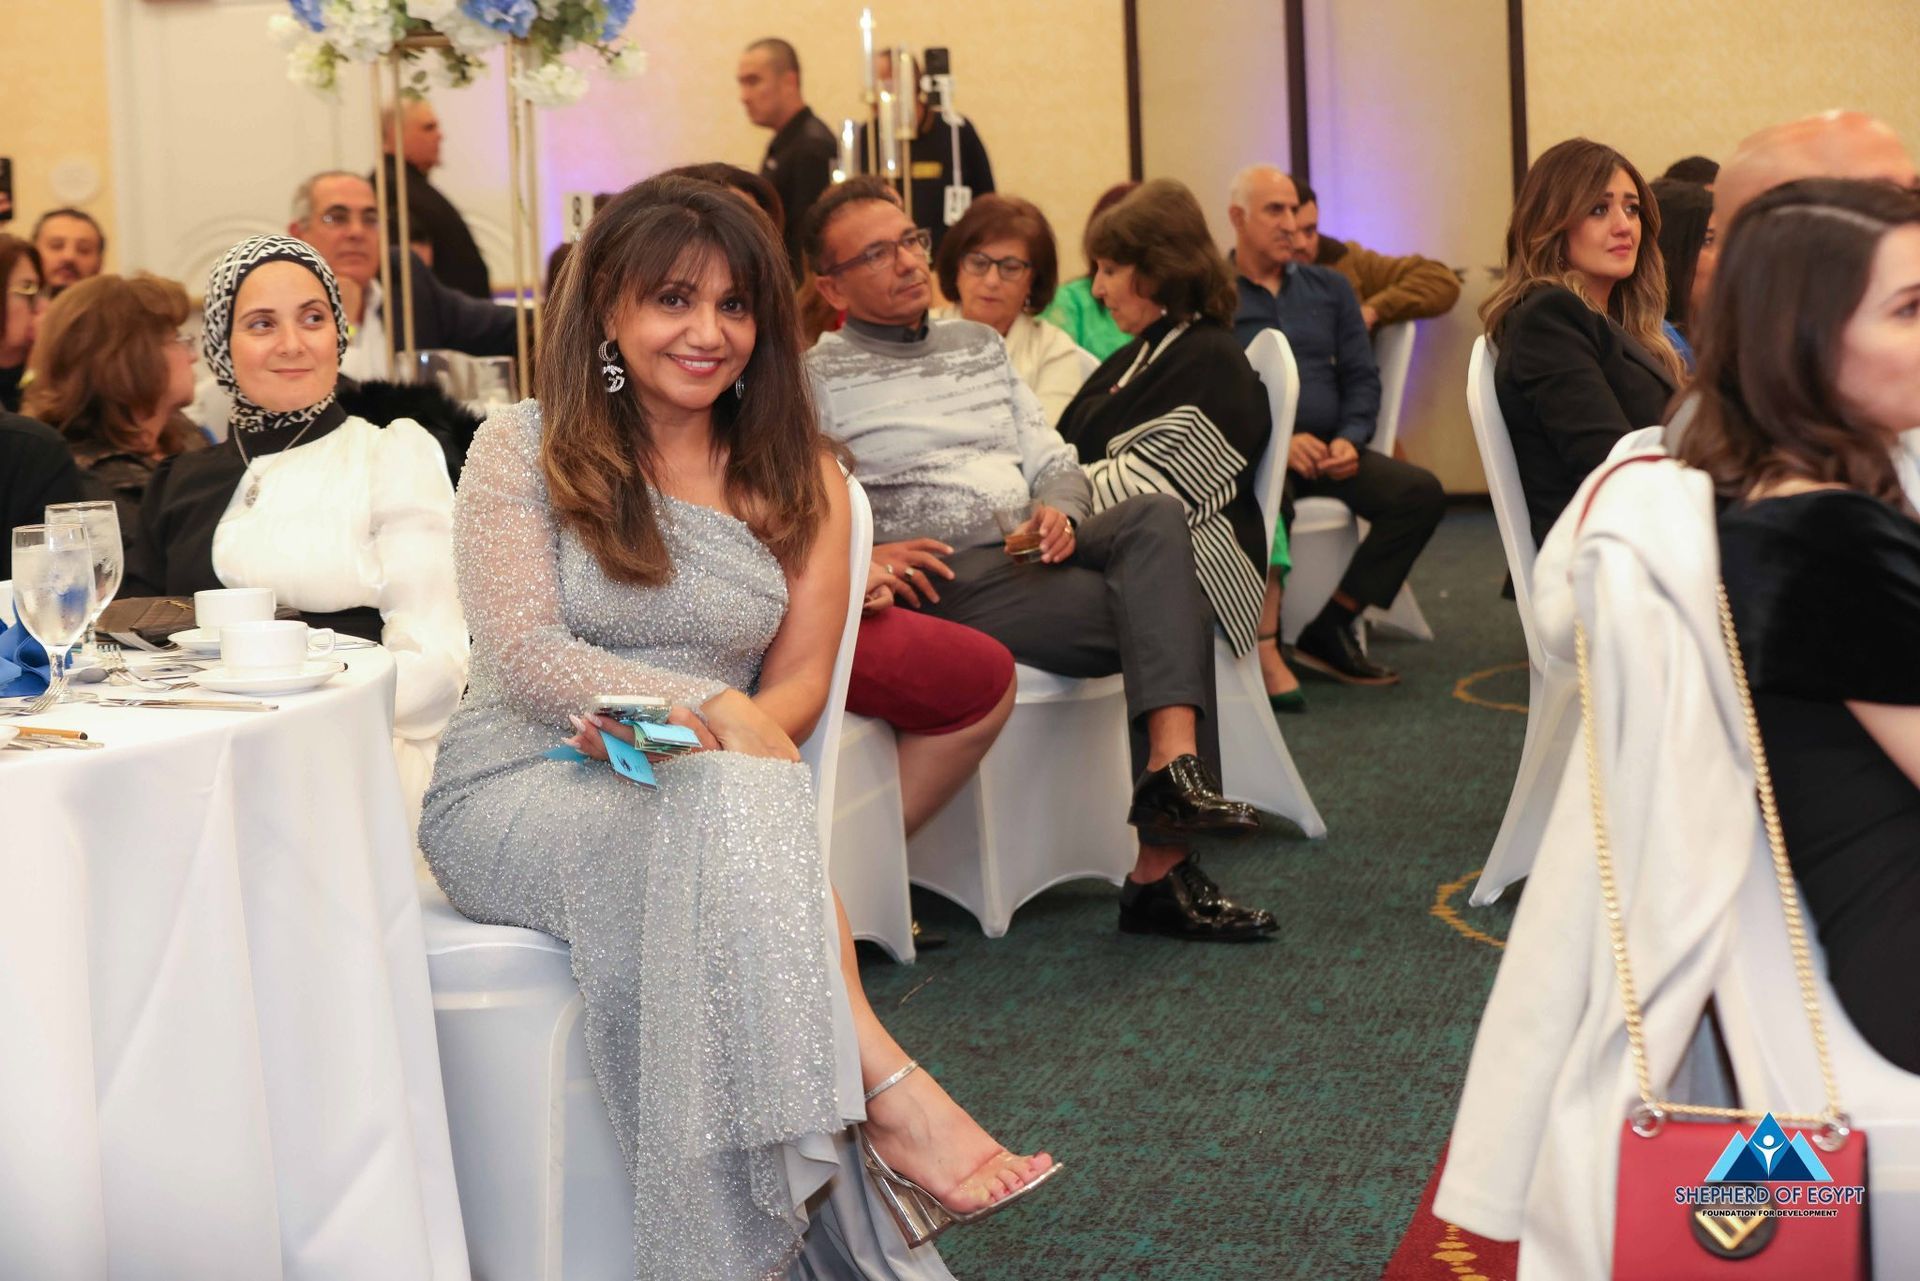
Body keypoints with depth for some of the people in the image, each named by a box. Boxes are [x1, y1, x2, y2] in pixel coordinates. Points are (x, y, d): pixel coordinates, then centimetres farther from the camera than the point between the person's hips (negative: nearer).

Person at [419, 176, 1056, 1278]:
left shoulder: (800, 478, 12)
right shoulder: (525, 450, 3)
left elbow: (800, 682, 5)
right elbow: (525, 655, -8)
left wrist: (662, 734, -17)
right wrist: (710, 709, -23)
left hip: (701, 803, 2)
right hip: (516, 795, -2)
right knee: (736, 810, -35)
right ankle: (887, 1087, -36)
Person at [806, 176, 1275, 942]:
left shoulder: (978, 344, 26)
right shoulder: (817, 379, 6)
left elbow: (1054, 460, 23)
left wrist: (1059, 509, 0)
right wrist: (859, 556, -21)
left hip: (1036, 551, 6)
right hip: (946, 580, -6)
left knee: (1155, 516, -27)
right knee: (1172, 616, -23)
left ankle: (1172, 767, -41)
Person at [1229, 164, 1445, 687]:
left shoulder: (1330, 287, 20)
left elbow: (1362, 377, 16)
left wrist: (1350, 439, -5)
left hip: (1328, 451, 6)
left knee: (1421, 492, -18)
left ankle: (1329, 628, -15)